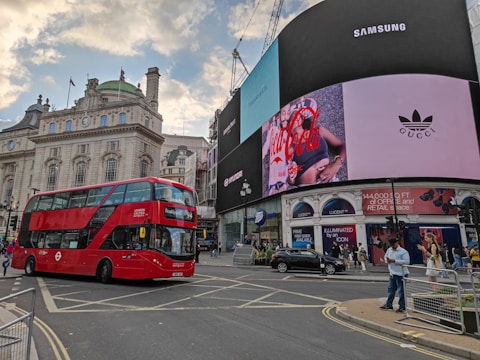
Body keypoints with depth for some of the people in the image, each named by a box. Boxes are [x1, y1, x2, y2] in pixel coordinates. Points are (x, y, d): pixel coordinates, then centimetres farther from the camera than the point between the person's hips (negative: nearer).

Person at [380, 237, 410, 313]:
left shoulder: (403, 252, -12)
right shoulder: (389, 250, 11)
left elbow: (406, 261, -22)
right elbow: (386, 256, 23)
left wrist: (394, 261, -24)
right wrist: (387, 260, -1)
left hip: (401, 274, -8)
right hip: (392, 274, 8)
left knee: (401, 291, -1)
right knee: (390, 290, 14)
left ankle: (402, 306, 11)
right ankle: (389, 304, 24)